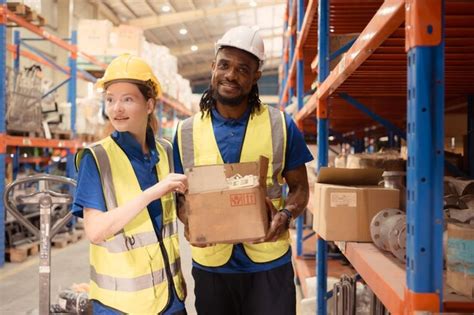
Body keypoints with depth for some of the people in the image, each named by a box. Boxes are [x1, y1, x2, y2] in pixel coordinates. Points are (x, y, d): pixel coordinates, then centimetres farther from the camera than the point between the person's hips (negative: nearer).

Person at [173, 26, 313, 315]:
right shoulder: (187, 132, 1)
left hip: (269, 265, -1)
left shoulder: (281, 126, -2)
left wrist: (285, 214, -16)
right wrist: (189, 220, -13)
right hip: (210, 266, 1)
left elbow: (299, 187, 4)